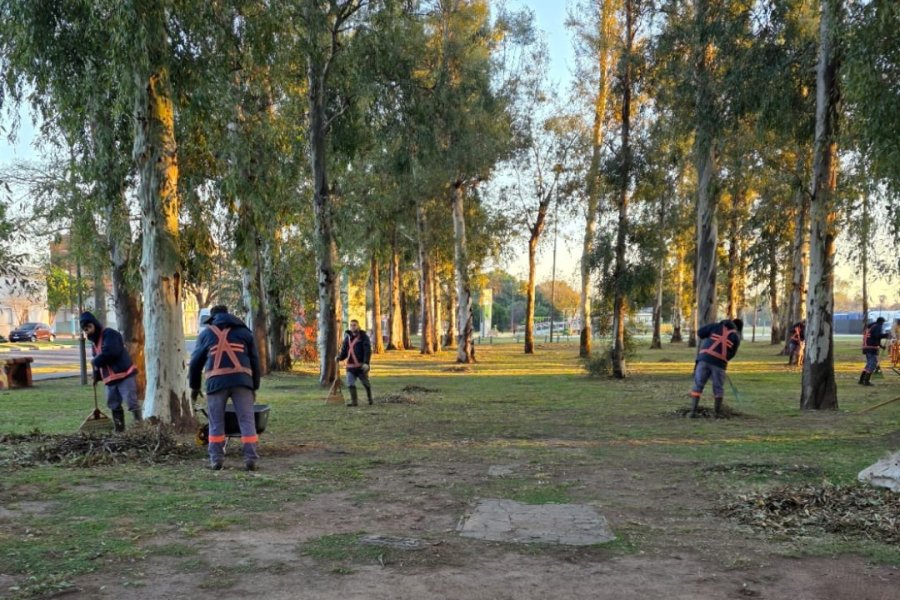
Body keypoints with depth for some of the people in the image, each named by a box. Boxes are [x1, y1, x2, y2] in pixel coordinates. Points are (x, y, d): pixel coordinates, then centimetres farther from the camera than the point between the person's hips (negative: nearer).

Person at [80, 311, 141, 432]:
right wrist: (97, 376, 17)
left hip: (124, 374, -9)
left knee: (131, 402, -12)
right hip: (110, 379, 9)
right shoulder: (94, 341, 18)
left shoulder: (109, 334, -11)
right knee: (114, 405, 13)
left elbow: (110, 352, -25)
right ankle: (119, 430, 21)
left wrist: (95, 361, -10)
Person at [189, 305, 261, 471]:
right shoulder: (244, 332, 19)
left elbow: (195, 361, 15)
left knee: (216, 422, 9)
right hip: (242, 379, 0)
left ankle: (216, 459, 8)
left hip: (216, 381, 0)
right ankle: (250, 459, -3)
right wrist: (254, 386, 23)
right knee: (247, 420, 2)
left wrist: (194, 386, 24)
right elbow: (255, 361, 18)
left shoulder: (206, 333, 16)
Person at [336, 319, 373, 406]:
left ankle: (370, 398, 33)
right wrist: (339, 357, -9)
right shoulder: (347, 337, 11)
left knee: (366, 383, 10)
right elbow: (344, 351, 13)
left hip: (361, 365, -3)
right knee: (350, 384, -10)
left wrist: (366, 363, -25)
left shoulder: (364, 337, -3)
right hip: (350, 366, 3)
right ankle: (354, 401, -6)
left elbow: (368, 351, -12)